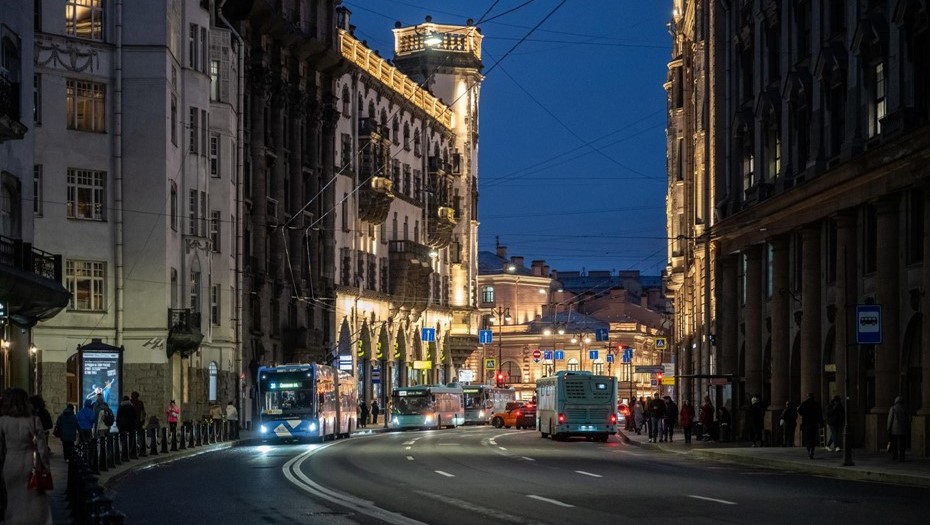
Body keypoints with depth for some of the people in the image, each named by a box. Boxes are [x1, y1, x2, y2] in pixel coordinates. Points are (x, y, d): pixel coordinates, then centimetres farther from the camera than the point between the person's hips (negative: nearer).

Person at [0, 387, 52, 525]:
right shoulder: (33, 420, -11)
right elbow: (42, 446, -8)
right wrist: (45, 465, 4)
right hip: (30, 465, -1)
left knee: (14, 500, 13)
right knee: (34, 499, 9)